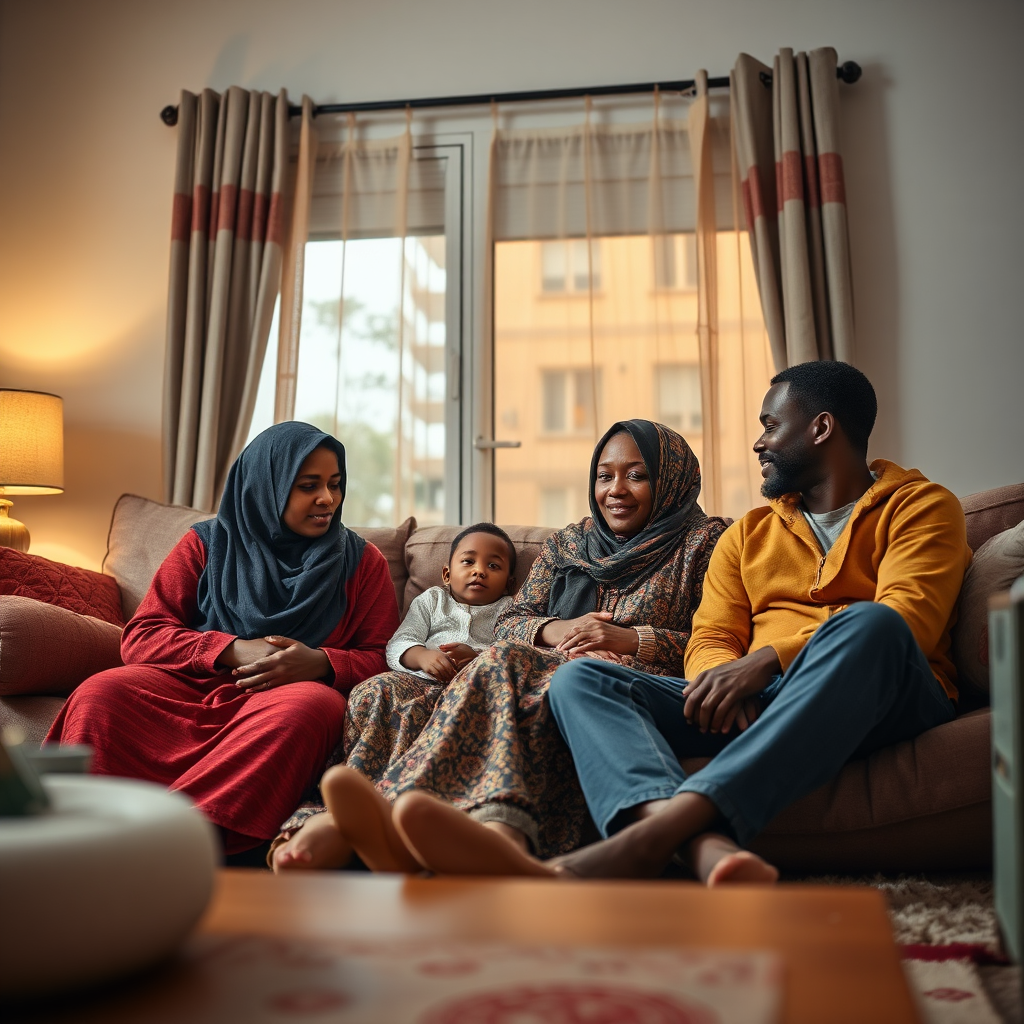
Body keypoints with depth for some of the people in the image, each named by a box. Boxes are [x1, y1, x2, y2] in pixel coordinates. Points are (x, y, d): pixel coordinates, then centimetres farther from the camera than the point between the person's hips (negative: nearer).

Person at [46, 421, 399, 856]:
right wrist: (233, 651, -10)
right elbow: (140, 637, 6)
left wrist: (322, 663, -14)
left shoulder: (363, 561, 13)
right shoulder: (207, 543, 13)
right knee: (100, 694, -28)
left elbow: (381, 659, 8)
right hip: (192, 685, 2)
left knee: (312, 706, -38)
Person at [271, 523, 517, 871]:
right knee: (378, 689, -34)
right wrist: (424, 656, -8)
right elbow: (398, 646, 16)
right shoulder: (431, 600, 33)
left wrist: (478, 658, -12)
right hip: (419, 682, 2)